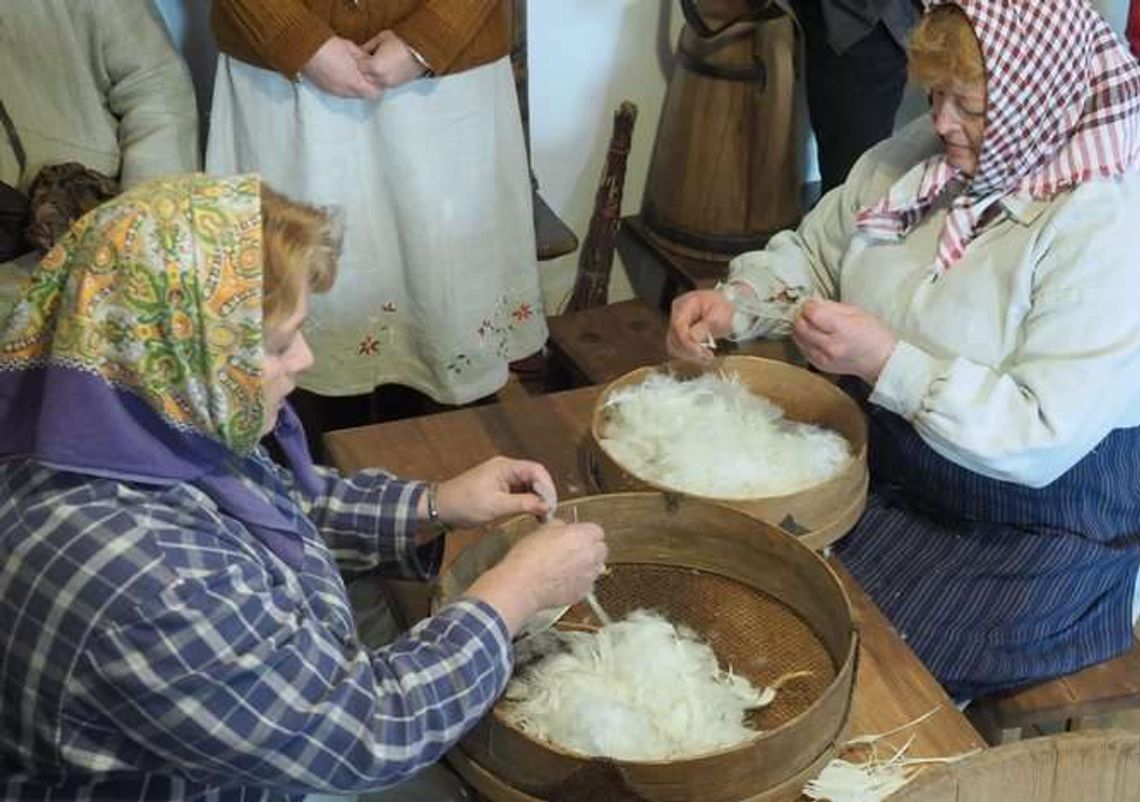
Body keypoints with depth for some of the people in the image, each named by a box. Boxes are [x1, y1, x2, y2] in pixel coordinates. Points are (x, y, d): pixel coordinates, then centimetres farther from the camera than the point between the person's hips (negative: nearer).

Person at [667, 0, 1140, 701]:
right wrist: (736, 304, -10)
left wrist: (888, 362, -34)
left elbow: (1043, 438, -27)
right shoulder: (920, 157, -1)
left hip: (1034, 529, -6)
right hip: (879, 461, 7)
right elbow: (812, 254, 10)